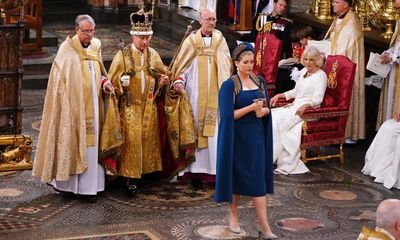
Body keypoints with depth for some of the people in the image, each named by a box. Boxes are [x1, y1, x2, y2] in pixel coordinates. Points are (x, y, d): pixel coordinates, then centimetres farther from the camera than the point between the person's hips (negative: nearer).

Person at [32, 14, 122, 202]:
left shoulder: (95, 48, 10)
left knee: (91, 144, 4)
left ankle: (88, 186, 8)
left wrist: (105, 83, -1)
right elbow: (59, 81, -6)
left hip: (93, 106, 5)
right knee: (70, 140, -2)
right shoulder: (67, 51, -7)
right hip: (73, 106, -5)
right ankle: (63, 181, 10)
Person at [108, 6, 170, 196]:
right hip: (130, 107, -4)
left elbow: (162, 74, 16)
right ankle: (131, 179, -2)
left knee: (148, 139, 7)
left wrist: (163, 80, -5)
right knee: (131, 141, -6)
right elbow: (113, 81, -5)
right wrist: (122, 81, -24)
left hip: (149, 107, 4)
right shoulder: (123, 55, -7)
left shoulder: (153, 55, 5)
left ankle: (145, 172, 18)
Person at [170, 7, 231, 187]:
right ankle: (196, 171, 3)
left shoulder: (220, 40, 8)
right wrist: (179, 81, -15)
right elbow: (183, 65, 2)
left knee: (215, 131, -3)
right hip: (195, 94, -1)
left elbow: (227, 68, 10)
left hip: (215, 95, 1)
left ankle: (215, 169, 0)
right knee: (195, 129, -1)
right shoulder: (191, 41, 2)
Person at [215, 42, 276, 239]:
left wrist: (263, 110, -11)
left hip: (256, 136, 4)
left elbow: (267, 108, 11)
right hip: (238, 137, -4)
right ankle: (233, 216, 26)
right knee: (238, 176, 5)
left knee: (258, 178, 2)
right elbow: (228, 115, -16)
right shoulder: (229, 85, -9)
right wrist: (251, 107, -21)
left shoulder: (259, 82, 7)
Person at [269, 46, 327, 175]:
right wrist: (279, 95, 18)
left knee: (278, 120, -26)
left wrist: (305, 105, -33)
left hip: (309, 111, -8)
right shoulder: (303, 72, 18)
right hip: (295, 106, 8)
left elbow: (318, 99, -15)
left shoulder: (321, 75, -5)